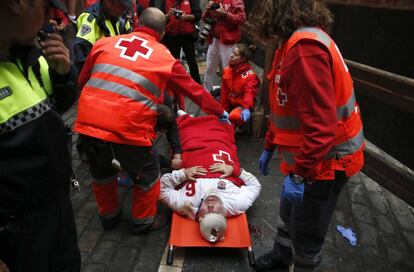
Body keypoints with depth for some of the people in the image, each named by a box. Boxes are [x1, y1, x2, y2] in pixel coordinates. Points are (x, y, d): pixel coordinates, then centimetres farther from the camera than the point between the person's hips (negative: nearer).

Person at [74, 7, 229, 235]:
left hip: (88, 122, 5)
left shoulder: (105, 43, 13)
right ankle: (143, 221, 40)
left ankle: (108, 216, 49)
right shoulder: (165, 57, 7)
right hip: (128, 128, -4)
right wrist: (220, 112, 31)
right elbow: (194, 90, 16)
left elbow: (83, 80, 23)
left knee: (101, 173, 29)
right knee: (147, 176, 23)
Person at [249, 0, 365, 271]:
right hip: (309, 155, 10)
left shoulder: (305, 46, -26)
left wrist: (298, 174, -26)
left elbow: (321, 123, -31)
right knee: (289, 211, 28)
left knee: (306, 236, 9)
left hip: (325, 160, -10)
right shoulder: (295, 41, 7)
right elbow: (286, 107, 14)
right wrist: (269, 147, 19)